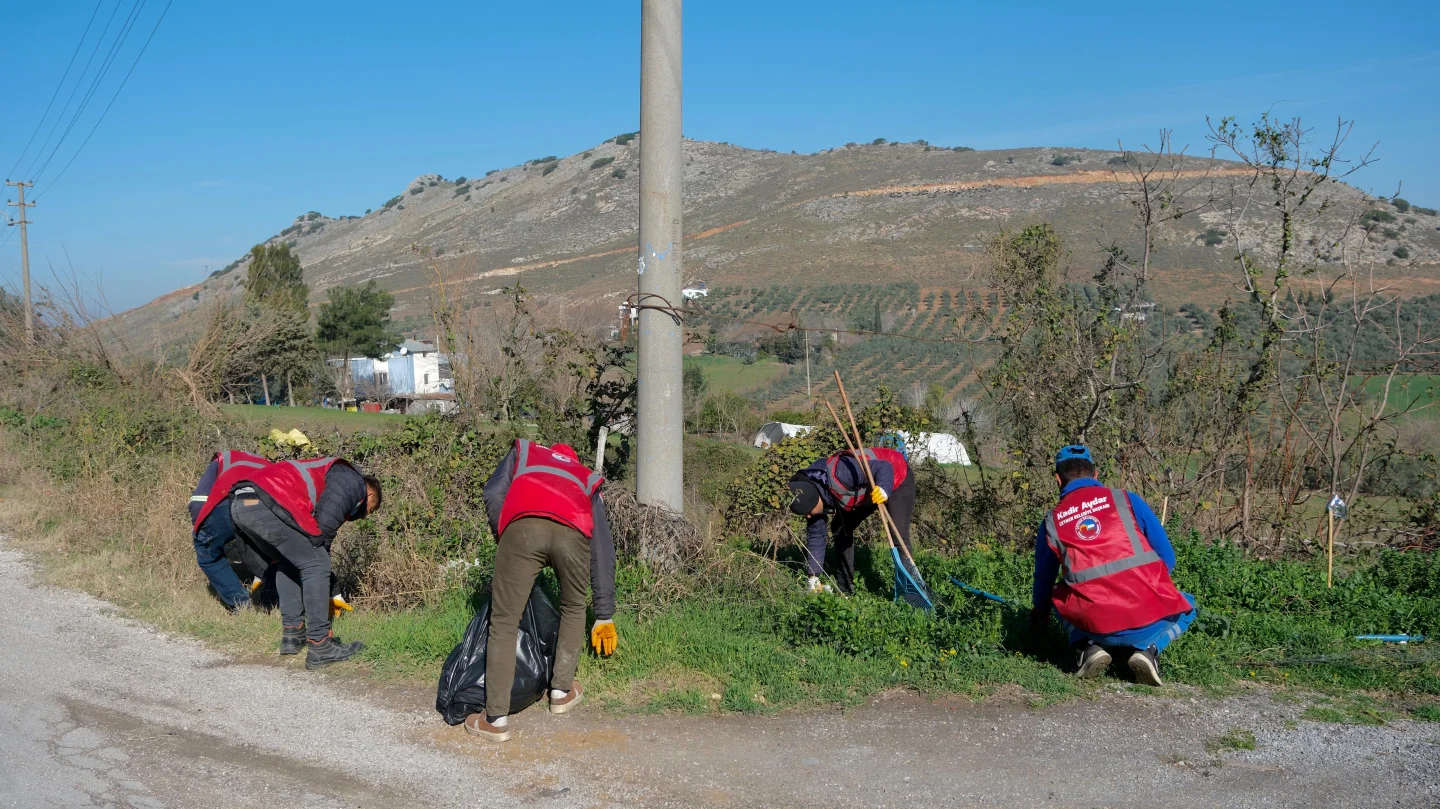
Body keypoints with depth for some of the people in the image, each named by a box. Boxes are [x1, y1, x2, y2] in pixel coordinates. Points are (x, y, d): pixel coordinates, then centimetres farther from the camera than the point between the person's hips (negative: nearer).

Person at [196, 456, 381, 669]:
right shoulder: (354, 482, 9)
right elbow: (326, 522, -7)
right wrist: (318, 552, 10)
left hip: (238, 504, 10)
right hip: (266, 504, -10)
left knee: (287, 563, 26)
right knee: (316, 565, -1)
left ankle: (292, 634, 25)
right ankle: (319, 647, 0)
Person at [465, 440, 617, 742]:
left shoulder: (523, 452, 40)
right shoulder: (588, 481, 41)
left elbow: (493, 494, 20)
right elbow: (603, 550, 39)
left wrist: (503, 538, 33)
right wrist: (605, 616, 42)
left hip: (523, 526, -1)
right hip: (572, 533, 2)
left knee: (504, 622, 10)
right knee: (573, 608, 29)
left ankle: (496, 719, 11)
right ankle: (562, 691, 35)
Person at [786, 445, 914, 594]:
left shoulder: (838, 474, -41)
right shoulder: (814, 497, -15)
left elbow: (884, 467, -37)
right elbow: (815, 535, -5)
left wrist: (884, 490, -56)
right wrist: (813, 577, -7)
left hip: (897, 477, -8)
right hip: (870, 488, 8)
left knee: (898, 535, -22)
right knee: (841, 529, 5)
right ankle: (844, 587, 15)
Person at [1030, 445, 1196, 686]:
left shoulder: (1052, 522, 9)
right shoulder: (1127, 500, 5)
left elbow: (1043, 578, 23)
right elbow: (1167, 557, 9)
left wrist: (1039, 615, 43)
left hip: (1095, 626, 1)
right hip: (1148, 620, -1)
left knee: (1060, 597, 33)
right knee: (1186, 608, 33)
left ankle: (1088, 647, 6)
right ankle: (1147, 648, 4)